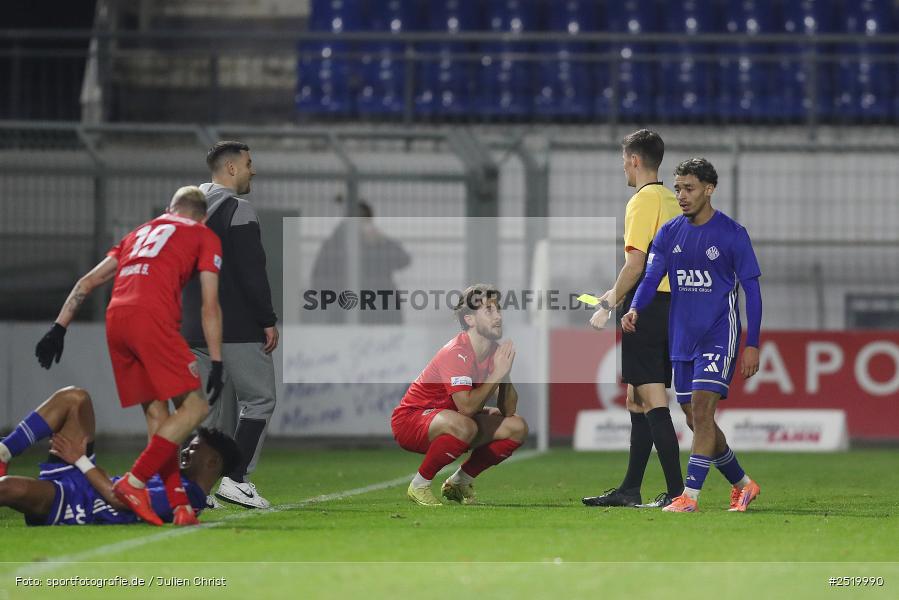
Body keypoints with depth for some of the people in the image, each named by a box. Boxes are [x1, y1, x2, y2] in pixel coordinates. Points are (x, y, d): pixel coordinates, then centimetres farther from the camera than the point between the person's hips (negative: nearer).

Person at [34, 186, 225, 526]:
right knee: (194, 406, -2)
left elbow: (87, 283, 27)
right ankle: (135, 482, -14)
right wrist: (217, 364, 7)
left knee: (157, 415, 9)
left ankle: (179, 505, 1)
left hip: (115, 319, 6)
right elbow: (210, 306, 8)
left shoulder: (141, 233, 34)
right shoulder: (204, 237, 18)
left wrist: (59, 328, 26)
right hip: (152, 317, -6)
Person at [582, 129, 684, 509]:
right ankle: (630, 489, 18)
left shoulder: (643, 201, -12)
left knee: (653, 400, -11)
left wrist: (608, 306, -12)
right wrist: (619, 293, 27)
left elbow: (636, 263, -18)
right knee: (637, 401, 14)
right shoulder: (671, 201, 16)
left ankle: (676, 491, -16)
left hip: (646, 306, -9)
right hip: (669, 304, 9)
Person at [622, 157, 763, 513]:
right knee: (697, 421, 9)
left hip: (719, 334, -6)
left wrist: (752, 345, -10)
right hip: (683, 338, 6)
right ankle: (742, 484, 27)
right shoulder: (669, 233, 6)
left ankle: (690, 495, -20)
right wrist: (635, 310, -22)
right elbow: (651, 278, 0)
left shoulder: (732, 234, -7)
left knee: (702, 409, -18)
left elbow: (752, 290, -5)